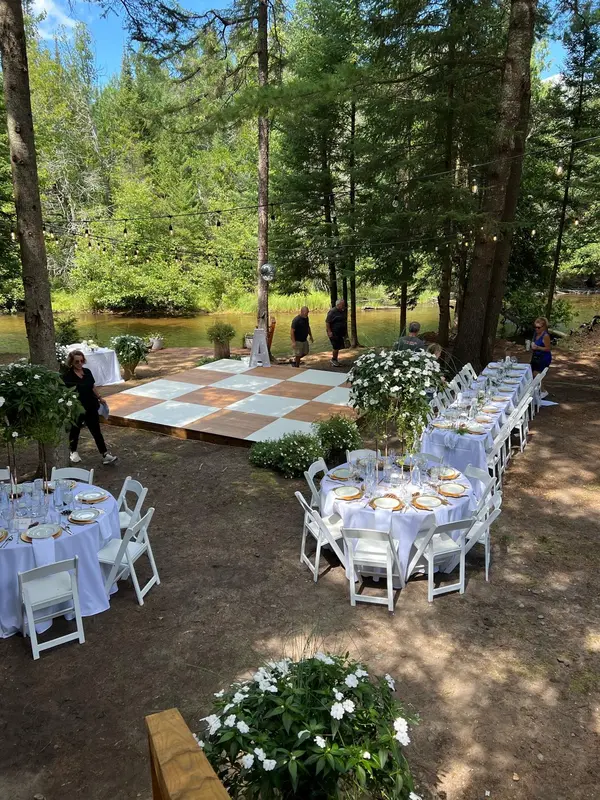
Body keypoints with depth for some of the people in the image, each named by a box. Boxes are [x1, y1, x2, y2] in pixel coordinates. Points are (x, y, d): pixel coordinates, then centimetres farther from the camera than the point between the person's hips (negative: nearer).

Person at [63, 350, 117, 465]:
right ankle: (73, 451, 40)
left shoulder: (87, 372, 2)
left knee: (96, 431, 4)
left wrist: (99, 398, 19)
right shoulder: (68, 376, -15)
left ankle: (105, 454, 4)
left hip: (91, 407, 4)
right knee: (75, 430, 17)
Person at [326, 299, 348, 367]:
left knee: (338, 347, 10)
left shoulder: (343, 311, 11)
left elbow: (345, 322, 22)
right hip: (334, 333, -8)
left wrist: (346, 331, 20)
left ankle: (335, 361, 20)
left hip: (340, 333, 8)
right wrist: (329, 332, -20)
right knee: (336, 347, -7)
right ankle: (334, 360, 10)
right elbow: (327, 322, -15)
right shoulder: (332, 312, -14)